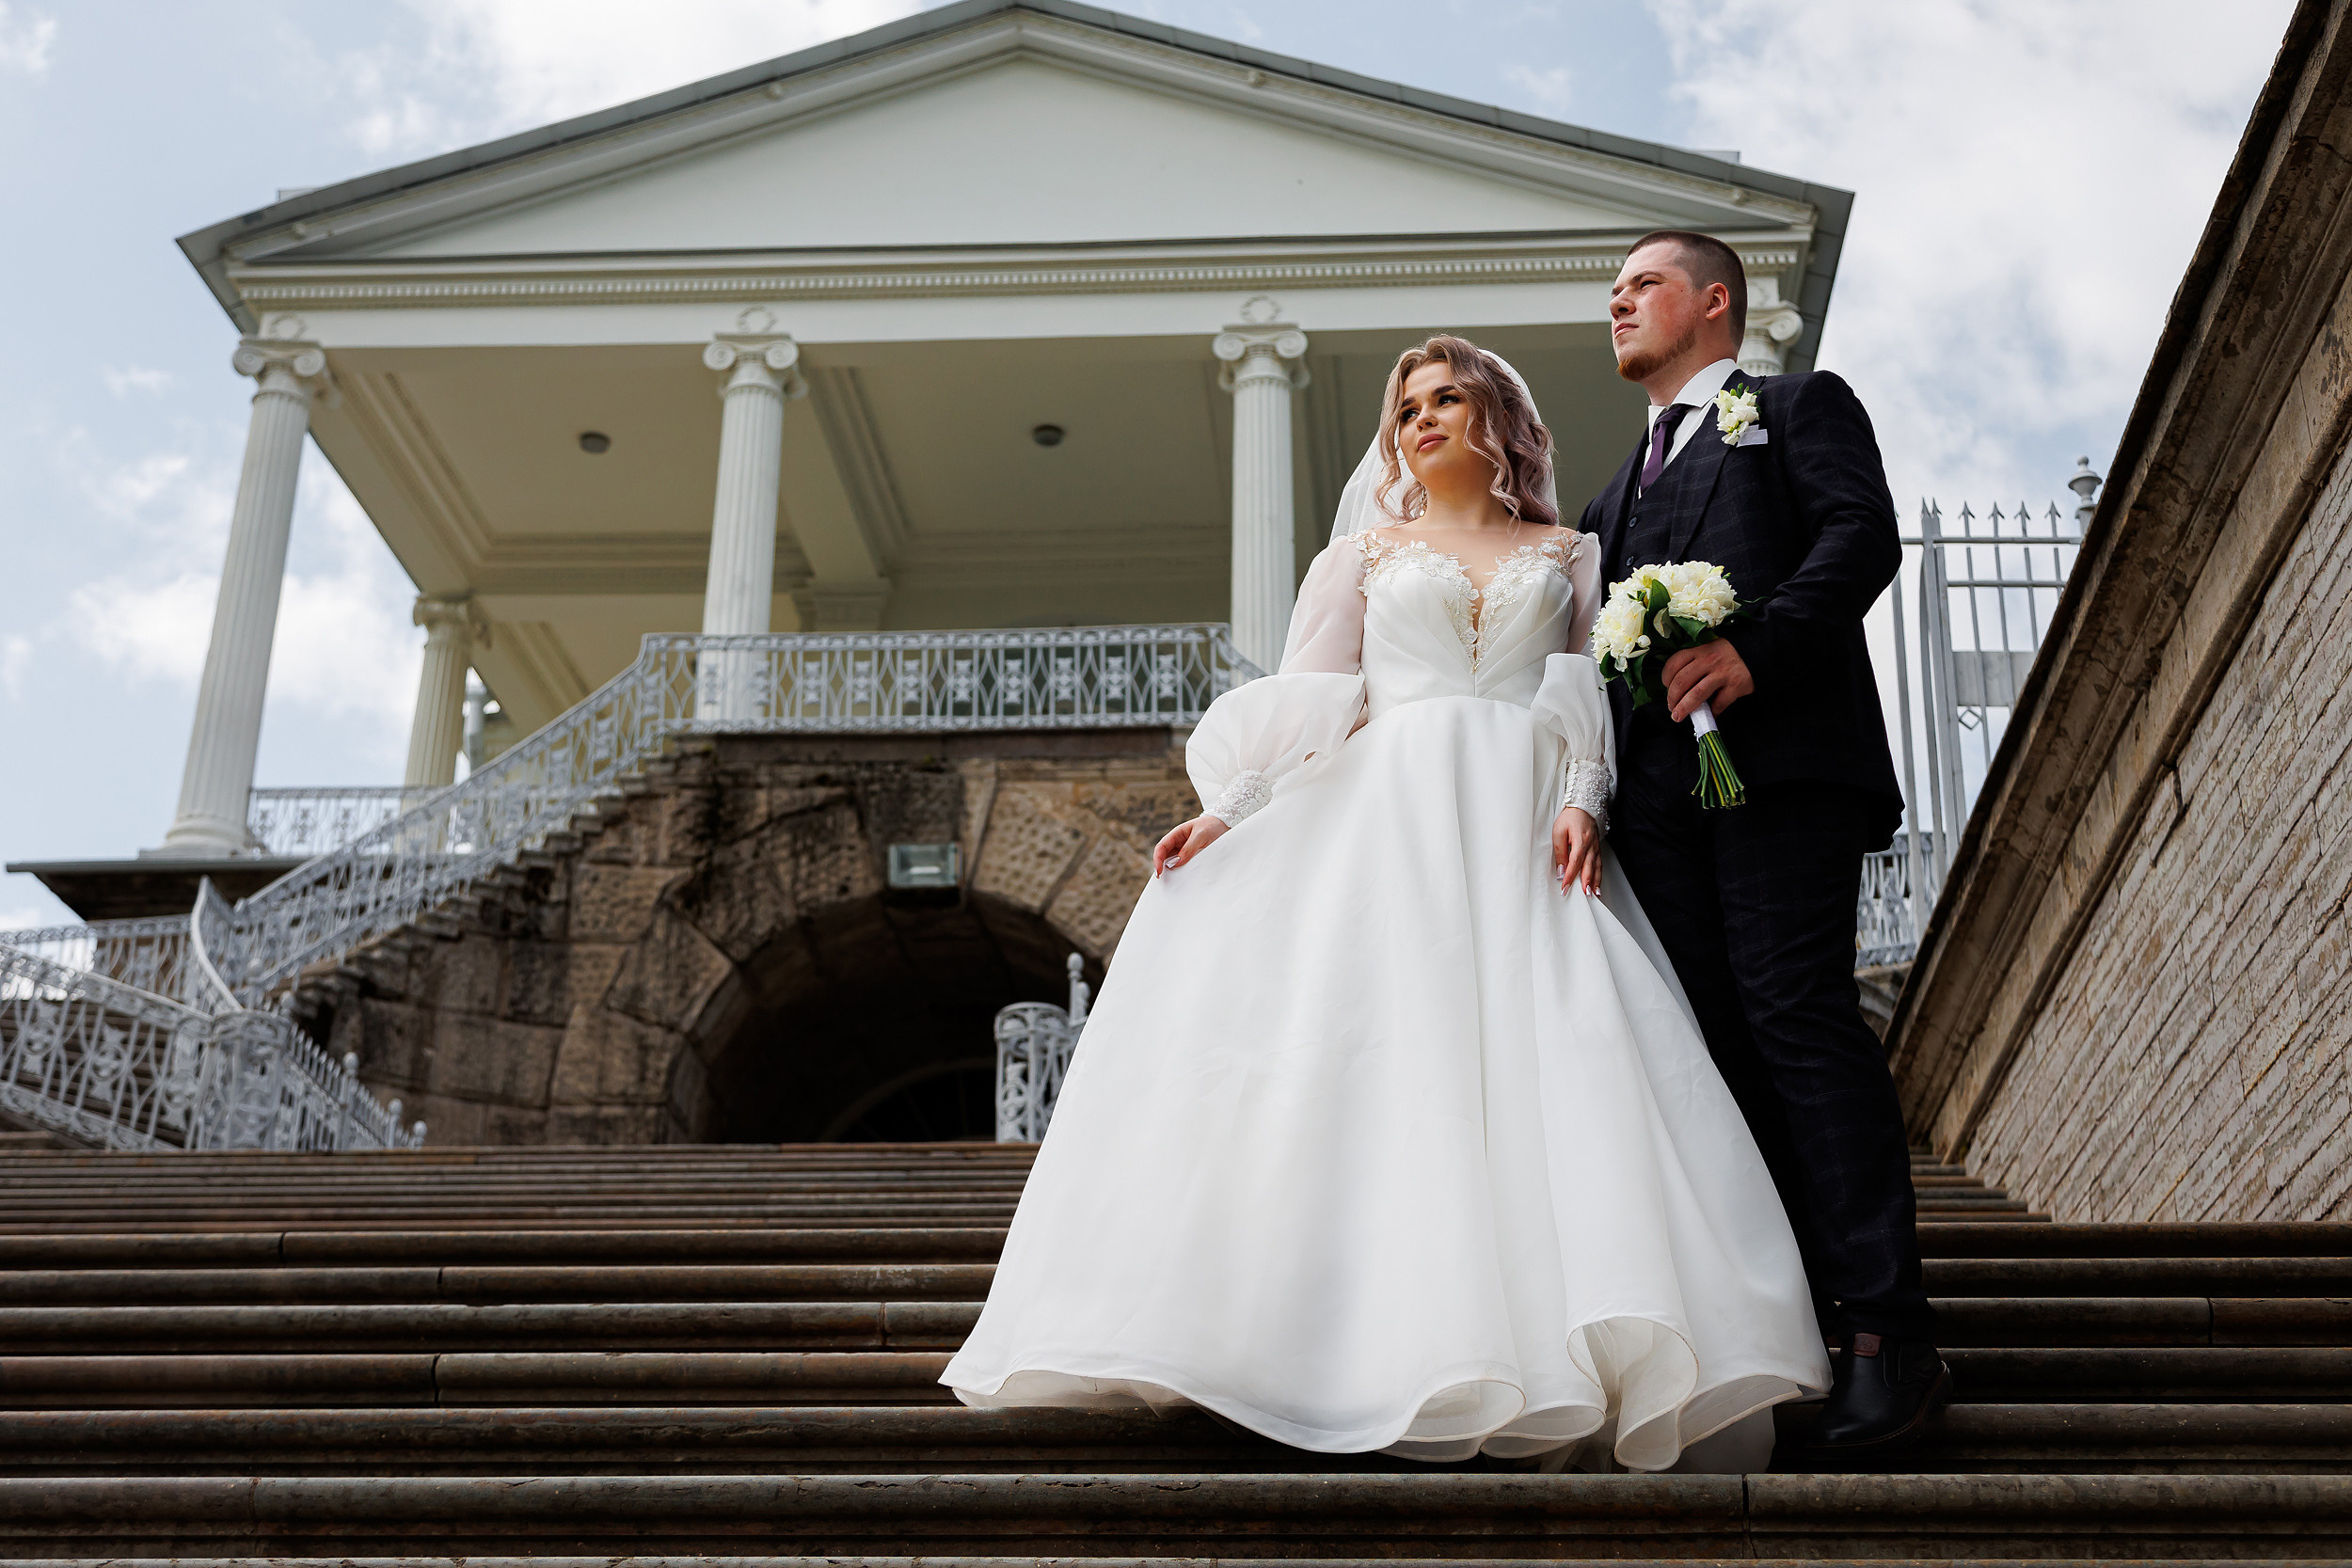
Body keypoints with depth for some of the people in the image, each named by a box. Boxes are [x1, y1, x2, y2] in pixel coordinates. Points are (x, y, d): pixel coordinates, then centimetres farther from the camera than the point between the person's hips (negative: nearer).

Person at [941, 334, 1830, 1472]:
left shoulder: (1567, 556, 20)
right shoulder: (1369, 549, 19)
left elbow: (1595, 697, 10)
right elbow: (1307, 699, 10)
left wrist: (1584, 802, -9)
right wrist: (1228, 812, -3)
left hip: (1524, 830, 0)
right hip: (1391, 819, 0)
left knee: (1556, 1062, -16)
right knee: (1376, 1047, -14)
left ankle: (1568, 1353, -18)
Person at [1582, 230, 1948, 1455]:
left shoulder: (1800, 407, 15)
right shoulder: (1622, 485, 33)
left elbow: (1862, 537, -3)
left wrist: (1757, 645, -17)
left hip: (1780, 757, -6)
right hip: (1657, 787, 6)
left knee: (1797, 1014, -17)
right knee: (1716, 1038, -2)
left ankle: (1887, 1336, -17)